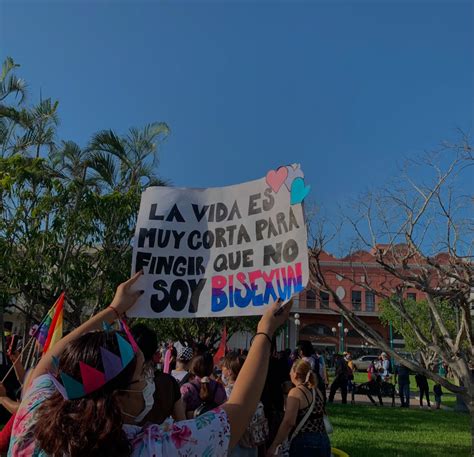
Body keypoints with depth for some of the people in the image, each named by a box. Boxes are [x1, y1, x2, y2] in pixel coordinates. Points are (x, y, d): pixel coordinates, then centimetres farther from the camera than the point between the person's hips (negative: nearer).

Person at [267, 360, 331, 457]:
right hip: (323, 442, 7)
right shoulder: (317, 391, 9)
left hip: (305, 443, -7)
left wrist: (273, 446, -17)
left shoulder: (295, 392, -12)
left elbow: (288, 423, -20)